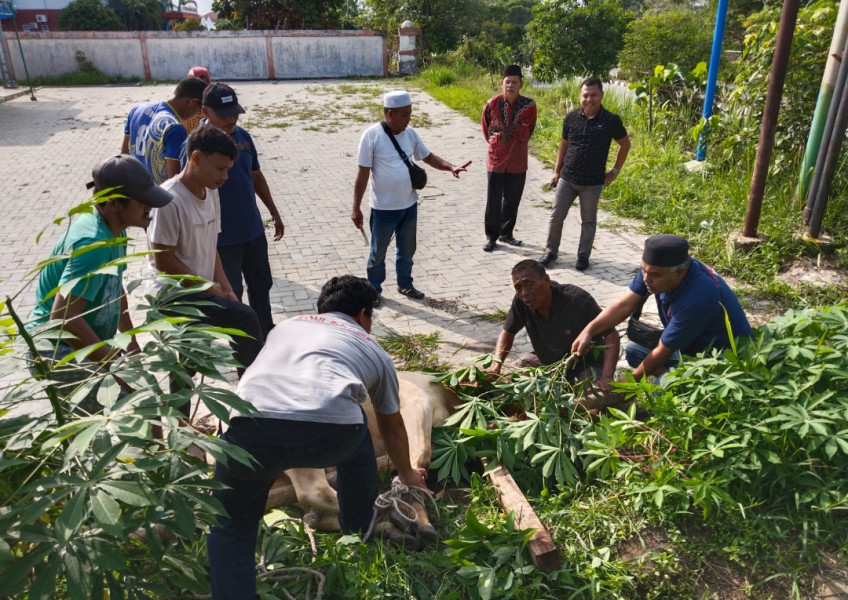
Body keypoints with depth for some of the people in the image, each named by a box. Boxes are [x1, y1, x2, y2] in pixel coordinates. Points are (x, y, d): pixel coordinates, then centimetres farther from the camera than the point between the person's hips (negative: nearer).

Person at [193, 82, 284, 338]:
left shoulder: (243, 135, 1)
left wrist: (274, 213, 15)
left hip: (253, 228, 6)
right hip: (222, 235, -6)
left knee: (261, 284, 19)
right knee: (230, 293, 10)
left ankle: (266, 334, 38)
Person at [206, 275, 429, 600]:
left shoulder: (287, 325, 37)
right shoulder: (375, 351, 31)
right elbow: (392, 427, 44)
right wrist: (407, 474, 64)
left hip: (253, 425, 1)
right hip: (331, 430, -1)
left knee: (231, 524, 26)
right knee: (357, 439, 35)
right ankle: (360, 540, 49)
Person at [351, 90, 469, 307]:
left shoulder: (410, 134, 1)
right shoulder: (372, 136, -15)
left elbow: (428, 157, 12)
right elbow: (363, 174, -14)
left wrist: (451, 167, -7)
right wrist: (356, 208, -14)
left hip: (409, 205, 5)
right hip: (383, 208, -5)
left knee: (407, 249, 19)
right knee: (378, 252, 11)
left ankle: (405, 284, 39)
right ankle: (374, 289, 30)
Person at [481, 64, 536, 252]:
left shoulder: (529, 106, -7)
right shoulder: (492, 104, -9)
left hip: (518, 160, 1)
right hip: (496, 159, -1)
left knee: (513, 200, 10)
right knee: (493, 201, 3)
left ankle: (506, 233, 25)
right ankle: (491, 236, 14)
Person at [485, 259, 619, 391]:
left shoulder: (578, 300, -32)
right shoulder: (521, 301, -20)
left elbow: (611, 335, -25)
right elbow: (508, 332, -5)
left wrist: (606, 377, -37)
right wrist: (496, 365, -24)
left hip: (586, 362, -5)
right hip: (547, 360, 5)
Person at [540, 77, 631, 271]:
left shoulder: (611, 120, -9)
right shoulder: (571, 117, -2)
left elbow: (625, 144, 5)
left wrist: (615, 171, 3)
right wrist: (556, 171, 8)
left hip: (592, 182, -2)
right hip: (567, 179, 2)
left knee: (588, 221, 10)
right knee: (556, 216, 7)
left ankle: (583, 256, 23)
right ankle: (550, 252, 23)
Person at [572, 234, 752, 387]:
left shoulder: (697, 298, -36)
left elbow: (662, 352, -26)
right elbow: (624, 305, -13)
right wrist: (589, 331, -28)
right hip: (692, 346, 8)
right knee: (634, 350, 2)